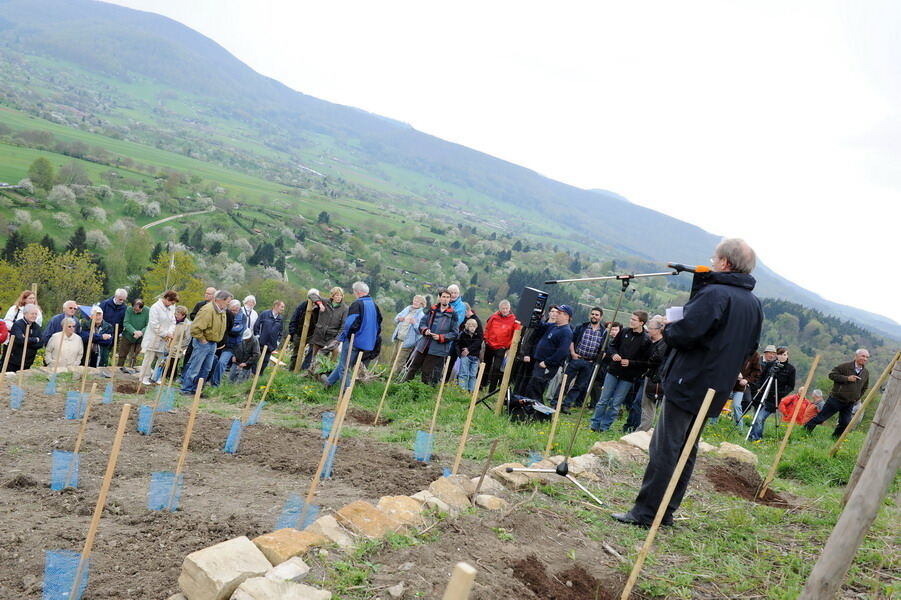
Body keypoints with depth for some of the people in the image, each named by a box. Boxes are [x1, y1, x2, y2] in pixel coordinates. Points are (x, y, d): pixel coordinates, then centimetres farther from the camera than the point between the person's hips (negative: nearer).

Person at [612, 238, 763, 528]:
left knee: (664, 448, -5)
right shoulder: (755, 304, 13)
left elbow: (684, 333, -24)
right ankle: (665, 512, 21)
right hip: (715, 389, 9)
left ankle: (645, 512, -1)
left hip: (688, 383, -9)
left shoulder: (714, 294, -16)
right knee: (686, 449, 14)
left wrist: (667, 329, -4)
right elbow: (749, 348, 20)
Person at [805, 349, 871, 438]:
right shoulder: (845, 366, -11)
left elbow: (864, 388, 23)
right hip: (836, 399, -5)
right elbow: (831, 374, -12)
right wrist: (847, 378, -20)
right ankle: (805, 430, 10)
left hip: (849, 404, 5)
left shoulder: (866, 373, 8)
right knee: (821, 418, -2)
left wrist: (857, 398, 13)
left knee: (845, 423, 0)